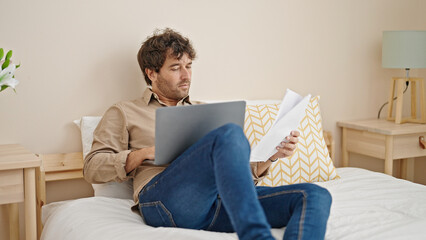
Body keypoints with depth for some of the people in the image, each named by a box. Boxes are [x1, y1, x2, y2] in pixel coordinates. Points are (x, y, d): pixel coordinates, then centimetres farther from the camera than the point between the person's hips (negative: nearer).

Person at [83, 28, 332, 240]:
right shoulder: (123, 113, 22)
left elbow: (241, 171, 28)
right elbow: (92, 168, 10)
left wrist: (272, 154, 8)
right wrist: (146, 153, -3)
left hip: (222, 204, 5)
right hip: (163, 198, -5)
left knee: (316, 195, -20)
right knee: (231, 133, -32)